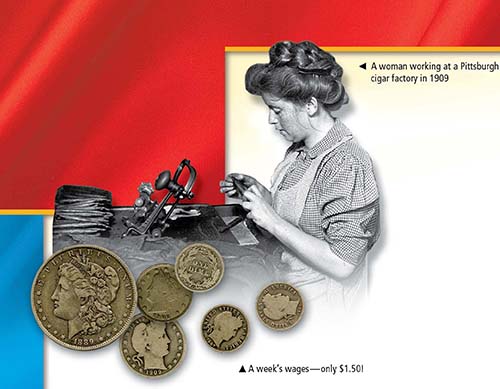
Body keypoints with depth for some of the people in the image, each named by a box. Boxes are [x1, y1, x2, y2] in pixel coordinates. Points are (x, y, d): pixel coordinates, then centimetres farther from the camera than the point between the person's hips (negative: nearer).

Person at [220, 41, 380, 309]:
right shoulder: (299, 149, 3)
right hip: (285, 281, 7)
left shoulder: (347, 165, -23)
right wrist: (259, 193, -1)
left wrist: (272, 221, -23)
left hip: (320, 303, -7)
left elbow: (342, 264, -25)